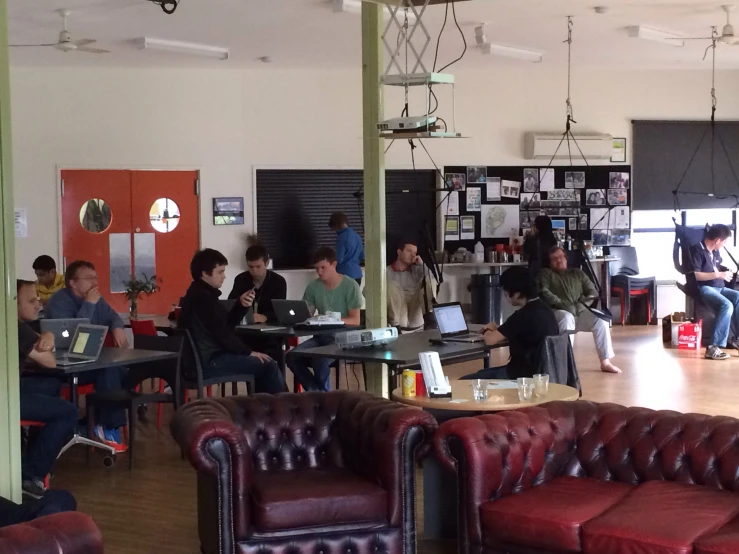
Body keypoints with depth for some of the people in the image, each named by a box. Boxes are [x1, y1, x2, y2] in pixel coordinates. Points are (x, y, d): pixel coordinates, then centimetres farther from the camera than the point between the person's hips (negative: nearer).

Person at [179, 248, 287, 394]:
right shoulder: (202, 297, -17)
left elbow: (227, 324, 15)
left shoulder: (200, 294, 15)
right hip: (208, 363, -11)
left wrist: (241, 305, -1)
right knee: (268, 365, -10)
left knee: (261, 364, 21)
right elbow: (222, 333, -18)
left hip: (207, 357, 11)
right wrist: (248, 352, -8)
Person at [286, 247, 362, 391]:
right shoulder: (313, 287, 6)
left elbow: (355, 320, -9)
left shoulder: (350, 286, -7)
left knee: (320, 360, -33)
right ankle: (315, 392, -8)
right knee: (292, 357, -21)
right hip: (321, 336, 5)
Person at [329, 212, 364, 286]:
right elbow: (362, 257, 17)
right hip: (357, 275, 8)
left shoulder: (342, 237, -13)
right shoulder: (357, 235, 11)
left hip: (346, 275, -8)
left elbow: (339, 259, -14)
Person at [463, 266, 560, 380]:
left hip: (522, 375, -10)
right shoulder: (545, 310, 7)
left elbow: (490, 340, -21)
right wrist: (497, 329, 11)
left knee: (464, 382, -4)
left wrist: (488, 330, 2)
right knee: (481, 374, 24)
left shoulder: (524, 315, -21)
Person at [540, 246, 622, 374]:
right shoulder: (546, 274, 14)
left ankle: (605, 362, -22)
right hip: (560, 312, -4)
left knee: (600, 318, -26)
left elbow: (593, 292, 18)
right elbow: (544, 292, -3)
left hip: (581, 311, 4)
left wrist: (586, 300, -5)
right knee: (567, 318, -40)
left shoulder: (578, 273, 25)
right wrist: (561, 303, -18)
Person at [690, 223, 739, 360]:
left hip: (719, 288, 8)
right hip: (704, 288, -8)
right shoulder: (697, 250, -8)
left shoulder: (715, 252, 19)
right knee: (727, 305, -35)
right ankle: (713, 347, -38)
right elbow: (695, 275, -17)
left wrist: (725, 272, 18)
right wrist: (719, 275, -17)